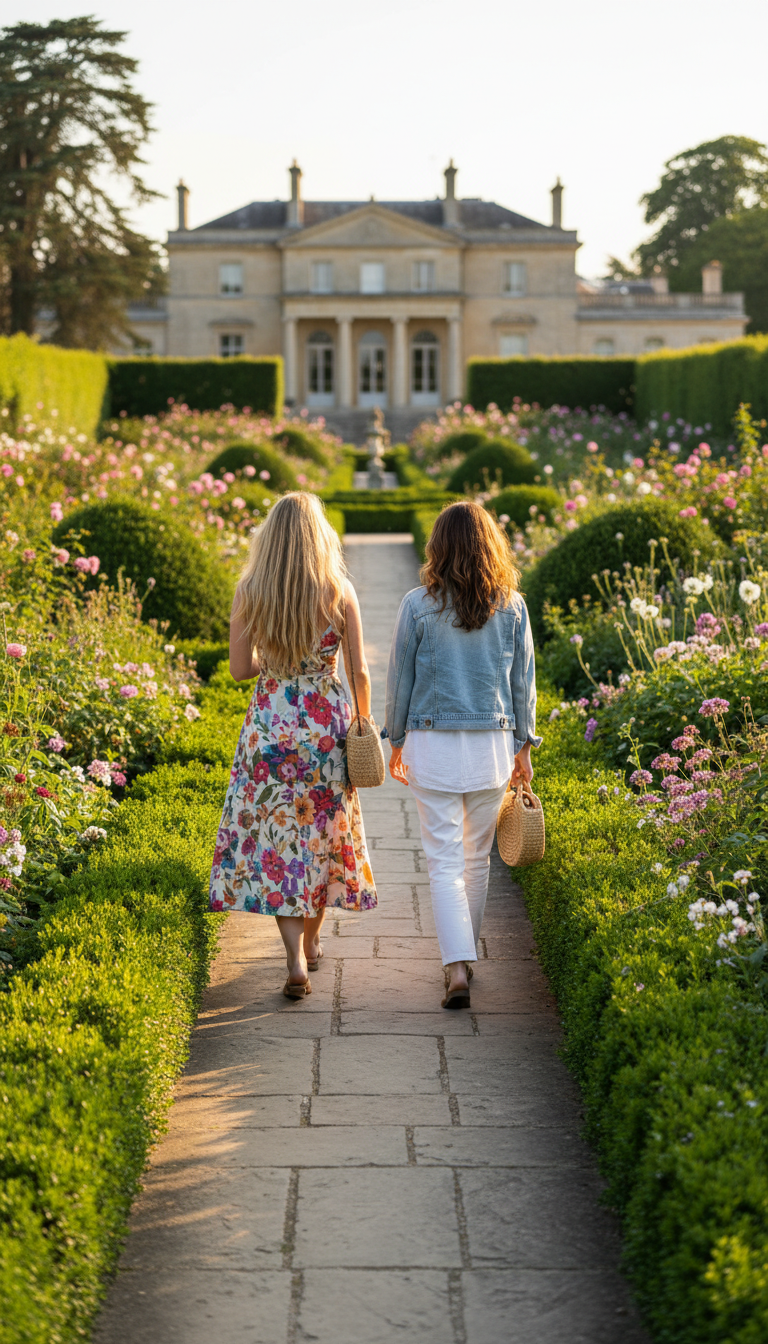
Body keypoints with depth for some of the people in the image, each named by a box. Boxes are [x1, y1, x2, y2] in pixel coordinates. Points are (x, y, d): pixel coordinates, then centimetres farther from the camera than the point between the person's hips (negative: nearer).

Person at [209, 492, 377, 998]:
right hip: (327, 723, 1)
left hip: (270, 725, 0)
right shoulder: (340, 592, -7)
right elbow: (360, 670, -3)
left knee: (275, 833, 4)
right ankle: (311, 940, 33)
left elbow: (240, 669, -2)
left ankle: (296, 958, -8)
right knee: (324, 829, 18)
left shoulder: (249, 592, -6)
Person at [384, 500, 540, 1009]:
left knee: (445, 860, -1)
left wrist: (396, 741, 11)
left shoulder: (418, 605, -7)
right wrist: (524, 745, 14)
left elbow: (400, 679, -1)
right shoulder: (512, 606, -1)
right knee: (478, 857, 17)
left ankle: (459, 969, -12)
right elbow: (523, 680, 4)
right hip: (493, 743, 2)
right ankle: (465, 953, 31)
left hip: (433, 743, -2)